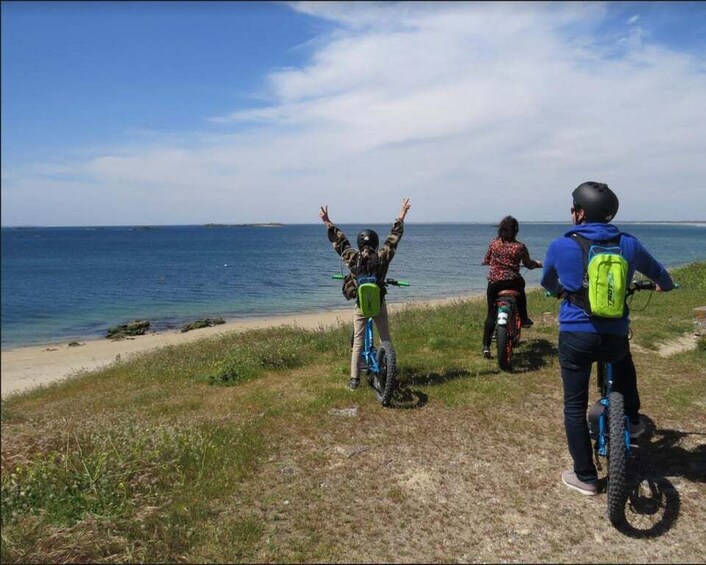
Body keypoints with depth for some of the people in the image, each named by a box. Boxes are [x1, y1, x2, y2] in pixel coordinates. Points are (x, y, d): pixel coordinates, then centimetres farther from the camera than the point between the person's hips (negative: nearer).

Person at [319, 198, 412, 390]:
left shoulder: (353, 258, -10)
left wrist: (328, 223, 9)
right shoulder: (382, 257, -10)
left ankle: (354, 379, 7)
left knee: (358, 342, 7)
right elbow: (394, 236, -1)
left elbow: (339, 241, -1)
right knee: (385, 340, 15)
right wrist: (401, 216, 8)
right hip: (379, 304, 0)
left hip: (361, 306, 0)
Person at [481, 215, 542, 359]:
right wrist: (538, 263, 29)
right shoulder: (520, 247, -5)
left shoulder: (493, 244, 0)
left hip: (494, 282, 1)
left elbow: (486, 261, 13)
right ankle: (523, 319, 39)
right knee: (521, 287, 36)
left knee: (491, 313, 7)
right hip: (512, 281, -1)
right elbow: (528, 264, 7)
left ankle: (486, 346, 1)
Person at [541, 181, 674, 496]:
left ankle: (585, 477, 17)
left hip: (574, 337, -2)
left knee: (574, 407, 10)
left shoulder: (560, 246, -5)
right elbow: (658, 274, 19)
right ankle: (631, 419, 43)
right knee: (623, 359, 38)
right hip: (615, 337, 3)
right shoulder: (628, 244, 0)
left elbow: (547, 283, 15)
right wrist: (665, 285, 43)